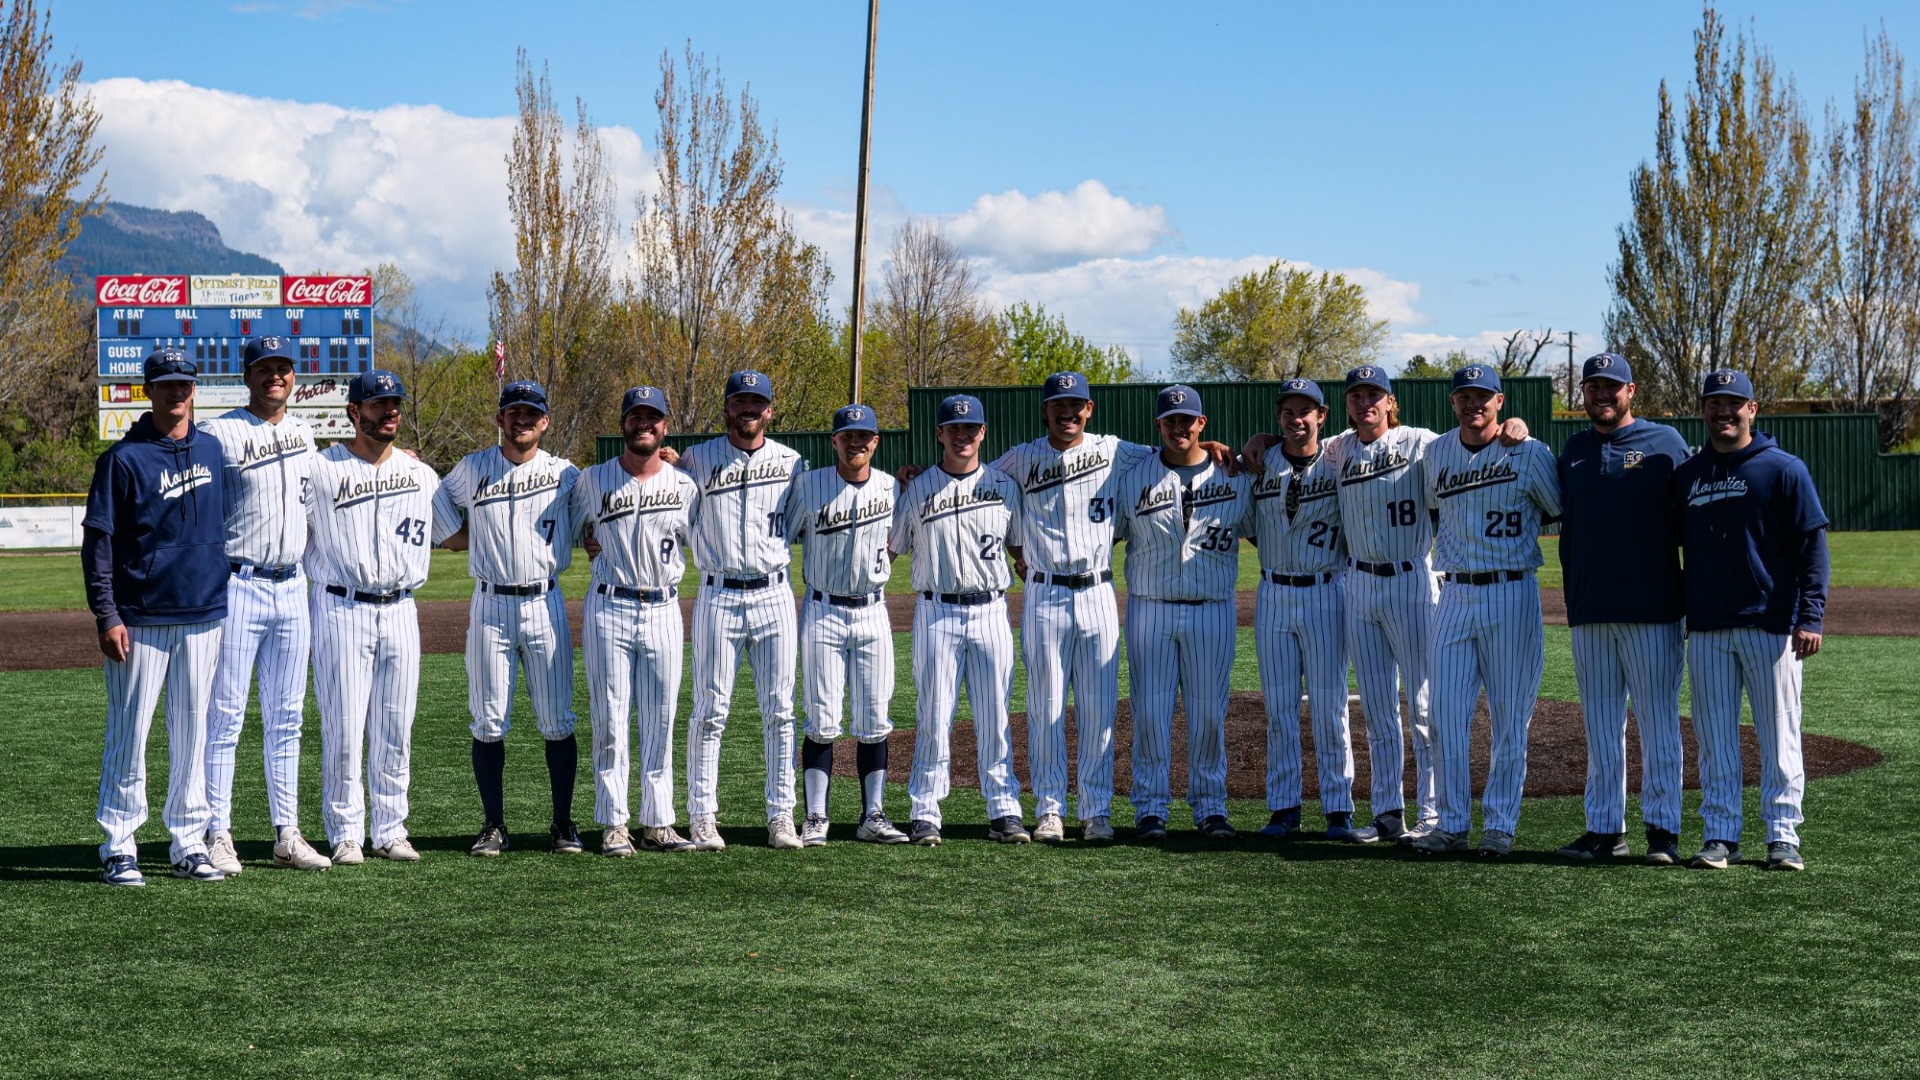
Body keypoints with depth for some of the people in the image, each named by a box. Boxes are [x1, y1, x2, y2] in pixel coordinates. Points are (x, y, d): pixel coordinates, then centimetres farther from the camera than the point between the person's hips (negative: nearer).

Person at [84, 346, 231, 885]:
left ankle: (189, 843, 16)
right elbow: (96, 540, -6)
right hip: (140, 620, -4)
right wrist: (105, 615, -13)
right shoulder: (124, 458, -4)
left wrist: (225, 595, 16)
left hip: (203, 617, 4)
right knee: (129, 732, -1)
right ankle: (118, 847, 6)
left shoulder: (212, 450, 10)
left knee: (193, 731, 8)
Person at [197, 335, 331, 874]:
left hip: (292, 588, 6)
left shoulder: (304, 434, 14)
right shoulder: (219, 434, -5)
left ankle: (287, 836, 14)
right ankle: (217, 836, 2)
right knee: (226, 713, -4)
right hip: (238, 585, -6)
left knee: (286, 717, 9)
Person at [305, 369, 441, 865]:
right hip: (342, 611, -4)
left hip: (400, 612, 4)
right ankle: (346, 833, 7)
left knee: (395, 730, 7)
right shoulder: (320, 469, -2)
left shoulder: (422, 475, 11)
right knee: (343, 727, -2)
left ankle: (390, 830, 15)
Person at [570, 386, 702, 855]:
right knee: (610, 720, -1)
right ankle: (613, 824, 5)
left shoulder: (684, 485, 4)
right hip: (609, 609, -2)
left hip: (664, 610, 2)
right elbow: (568, 528, 17)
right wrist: (599, 549, 5)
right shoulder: (593, 480, 1)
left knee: (660, 721, 5)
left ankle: (657, 823, 12)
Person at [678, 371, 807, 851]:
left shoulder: (791, 462, 9)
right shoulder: (696, 459, 4)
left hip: (775, 596, 2)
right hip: (718, 596, -2)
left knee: (780, 711, 3)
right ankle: (703, 816, 6)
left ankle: (781, 815, 9)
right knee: (710, 710, 0)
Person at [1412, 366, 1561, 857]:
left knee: (1510, 716, 2)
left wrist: (1515, 524, -2)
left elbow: (1563, 512, 2)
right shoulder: (1436, 453, 8)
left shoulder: (1529, 454, -5)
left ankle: (1500, 825, 10)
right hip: (1454, 595, 4)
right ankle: (1452, 824, 9)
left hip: (1511, 595, -4)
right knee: (1446, 713, 1)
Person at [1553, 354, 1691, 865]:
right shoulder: (1573, 450, 14)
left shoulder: (1664, 442, 1)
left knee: (1658, 723, 0)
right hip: (1589, 613, 4)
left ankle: (1663, 829, 6)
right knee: (1600, 726, 8)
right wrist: (1572, 597, 8)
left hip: (1653, 612, -4)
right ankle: (1604, 829, 13)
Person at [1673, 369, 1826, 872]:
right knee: (1714, 737, 5)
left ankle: (1783, 836, 8)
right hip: (1705, 628, 4)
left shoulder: (1784, 469, 0)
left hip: (1771, 625, -3)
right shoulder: (1686, 475, 12)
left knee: (1780, 736, 1)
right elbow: (1676, 546, 18)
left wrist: (1810, 617, -12)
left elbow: (1813, 544, -4)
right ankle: (1720, 836, 10)